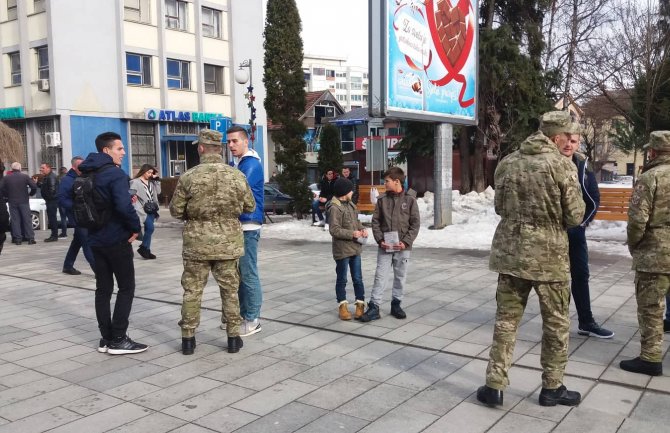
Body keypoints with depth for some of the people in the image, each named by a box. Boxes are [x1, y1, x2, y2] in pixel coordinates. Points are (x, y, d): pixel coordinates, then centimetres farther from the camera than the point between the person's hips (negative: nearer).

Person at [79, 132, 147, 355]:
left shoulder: (87, 174, 10)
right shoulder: (116, 174, -16)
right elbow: (124, 206, -28)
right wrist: (136, 227, -13)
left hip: (96, 240, 8)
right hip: (117, 239, -8)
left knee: (103, 288, 12)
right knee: (126, 288, 1)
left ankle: (106, 338, 16)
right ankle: (117, 339, 1)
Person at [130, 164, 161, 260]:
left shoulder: (151, 182, 15)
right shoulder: (135, 182, -5)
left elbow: (158, 191, 10)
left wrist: (156, 179, 5)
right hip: (143, 210, -7)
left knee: (148, 229, 10)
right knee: (150, 228, -15)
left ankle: (146, 250, 17)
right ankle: (144, 248, 3)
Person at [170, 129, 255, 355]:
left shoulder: (188, 177, -10)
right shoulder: (237, 176, -5)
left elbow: (175, 211, -4)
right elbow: (250, 207, 6)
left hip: (197, 243, -1)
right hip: (228, 242, 1)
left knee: (192, 290, 11)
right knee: (230, 290, 12)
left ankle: (188, 338, 17)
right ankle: (233, 337, 17)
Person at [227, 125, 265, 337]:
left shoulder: (251, 164, -11)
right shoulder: (237, 164, 17)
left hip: (248, 226, -9)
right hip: (237, 225, 9)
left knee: (249, 274, -4)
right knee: (239, 273, 14)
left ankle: (252, 320, 3)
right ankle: (242, 314, 24)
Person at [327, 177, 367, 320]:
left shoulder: (350, 204, 10)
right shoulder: (335, 208, -17)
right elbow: (334, 230, -21)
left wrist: (362, 229, 2)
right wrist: (352, 234, -20)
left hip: (355, 248, 7)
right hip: (342, 249, -7)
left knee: (358, 278, 11)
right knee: (342, 279, 6)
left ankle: (360, 304, 20)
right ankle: (342, 306, 17)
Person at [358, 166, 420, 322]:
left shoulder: (410, 199, -4)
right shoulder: (382, 199, 2)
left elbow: (415, 223, -4)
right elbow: (375, 221, 5)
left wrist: (406, 241, -13)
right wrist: (380, 240, -7)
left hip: (402, 247, -1)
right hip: (385, 246, 1)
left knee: (400, 277, 10)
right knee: (380, 277, 0)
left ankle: (396, 304, 24)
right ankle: (374, 308, 3)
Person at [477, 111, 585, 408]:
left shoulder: (507, 163, 4)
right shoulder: (563, 165, -11)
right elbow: (575, 217, -8)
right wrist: (554, 215, 11)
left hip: (510, 251, 4)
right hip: (549, 255, -4)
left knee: (506, 319, 11)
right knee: (556, 323, 13)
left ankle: (494, 385, 12)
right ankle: (552, 388, 24)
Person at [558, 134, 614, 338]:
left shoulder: (583, 167, 4)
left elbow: (594, 200, 10)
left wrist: (583, 223, -1)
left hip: (576, 232, 5)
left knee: (580, 275, 12)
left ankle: (586, 322, 23)